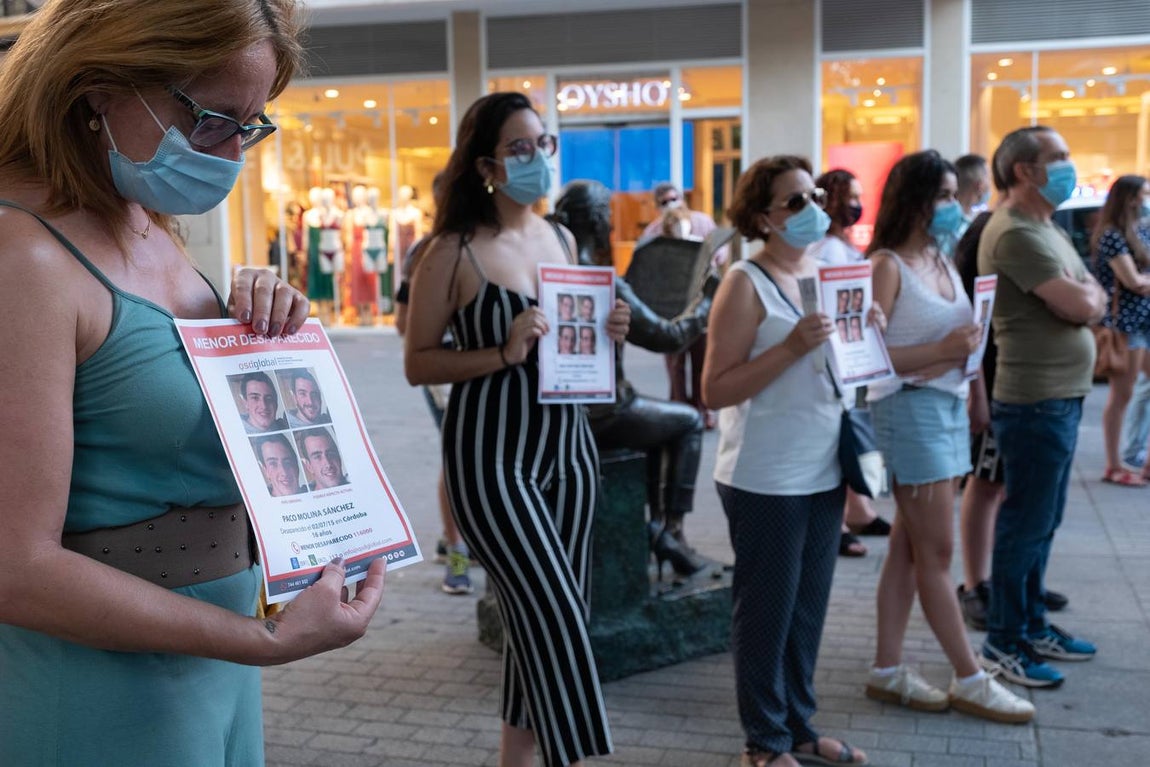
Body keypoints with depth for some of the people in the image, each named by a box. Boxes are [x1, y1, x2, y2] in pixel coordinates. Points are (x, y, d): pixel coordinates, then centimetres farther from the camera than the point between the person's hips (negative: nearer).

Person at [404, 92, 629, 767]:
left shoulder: (562, 240, 9)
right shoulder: (454, 252, -10)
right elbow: (418, 363, -9)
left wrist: (605, 332, -1)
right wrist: (504, 354, -21)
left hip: (568, 445, 7)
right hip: (493, 456, -7)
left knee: (541, 618, 14)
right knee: (558, 616, -8)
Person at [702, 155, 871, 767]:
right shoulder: (745, 282, -12)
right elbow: (714, 390, -19)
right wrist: (793, 347, -26)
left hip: (823, 472, 7)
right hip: (765, 481, -7)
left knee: (809, 607, 16)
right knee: (766, 610, 5)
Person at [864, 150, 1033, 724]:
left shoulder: (942, 261, 12)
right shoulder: (887, 266, -11)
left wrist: (971, 344, 4)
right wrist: (943, 351, -21)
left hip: (949, 406, 8)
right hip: (911, 410, -8)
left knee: (909, 548, 11)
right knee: (935, 553, 1)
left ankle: (887, 670, 20)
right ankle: (970, 680, 11)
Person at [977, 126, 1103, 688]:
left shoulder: (1045, 227, 16)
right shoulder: (1015, 233, -17)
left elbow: (1095, 302, 14)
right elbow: (1080, 307, -20)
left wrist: (1082, 295, -6)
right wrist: (1085, 292, 0)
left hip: (1062, 396, 10)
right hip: (1036, 402, -10)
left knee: (1042, 522, 17)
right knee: (1026, 525, -1)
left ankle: (1033, 625, 29)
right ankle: (1003, 643, 11)